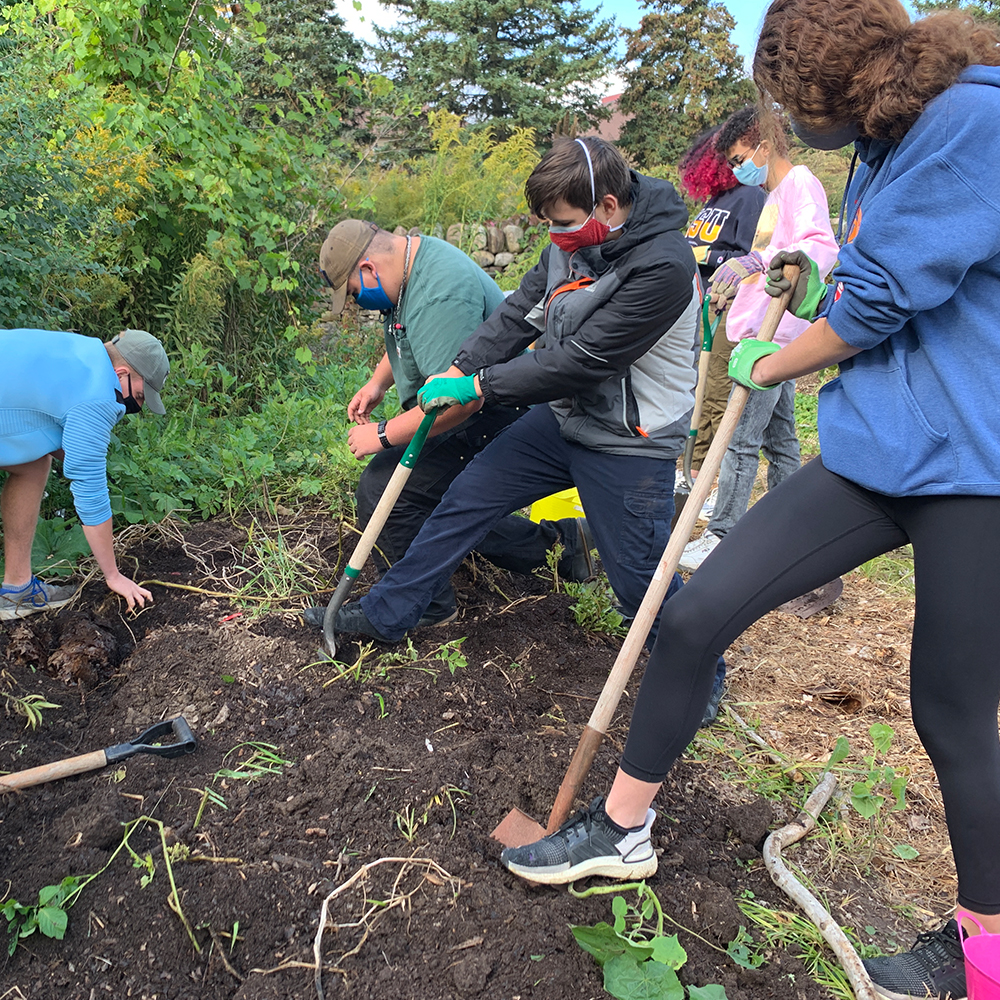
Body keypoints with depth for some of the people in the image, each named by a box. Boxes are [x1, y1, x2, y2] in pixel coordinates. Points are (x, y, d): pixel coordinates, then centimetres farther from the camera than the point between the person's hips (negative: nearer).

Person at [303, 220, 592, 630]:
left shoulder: (442, 293, -27)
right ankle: (554, 539, 24)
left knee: (381, 490, -18)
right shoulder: (411, 264, 7)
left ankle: (423, 605, -1)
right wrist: (378, 381, 11)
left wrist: (383, 435, -23)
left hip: (492, 416, -11)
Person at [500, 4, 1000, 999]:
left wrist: (768, 362, 0)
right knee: (693, 617, -1)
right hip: (873, 455, 8)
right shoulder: (885, 141, 15)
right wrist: (815, 292, 4)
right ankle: (622, 829, 18)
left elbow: (887, 297, -15)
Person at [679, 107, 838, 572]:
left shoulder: (800, 183, -8)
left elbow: (822, 247, -25)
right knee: (778, 437, 12)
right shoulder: (775, 194, 22)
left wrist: (756, 260, -38)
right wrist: (735, 287, 21)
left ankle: (721, 537, -7)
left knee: (740, 438, -11)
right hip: (768, 334, 11)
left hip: (775, 334, -11)